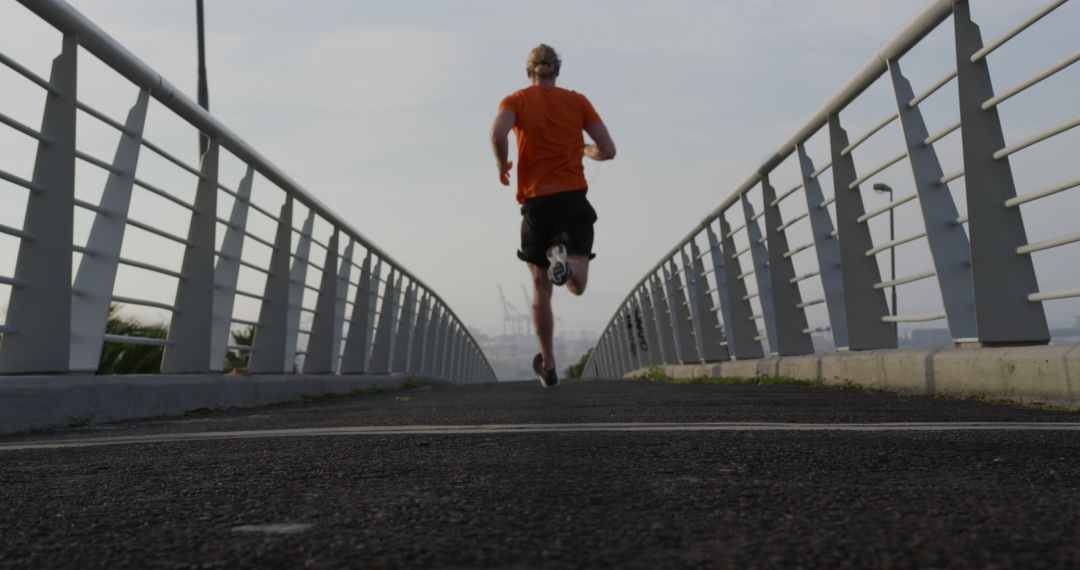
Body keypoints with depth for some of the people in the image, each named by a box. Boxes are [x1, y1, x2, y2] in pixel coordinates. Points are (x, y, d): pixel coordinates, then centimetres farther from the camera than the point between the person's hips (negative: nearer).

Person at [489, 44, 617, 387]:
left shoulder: (516, 101, 7)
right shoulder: (577, 101, 11)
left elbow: (498, 134, -16)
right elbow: (607, 150, 4)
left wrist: (501, 166, 3)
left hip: (536, 202, 0)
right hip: (574, 198, 0)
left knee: (541, 287, 14)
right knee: (577, 286, -4)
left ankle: (548, 365, 19)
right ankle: (567, 261, -40)